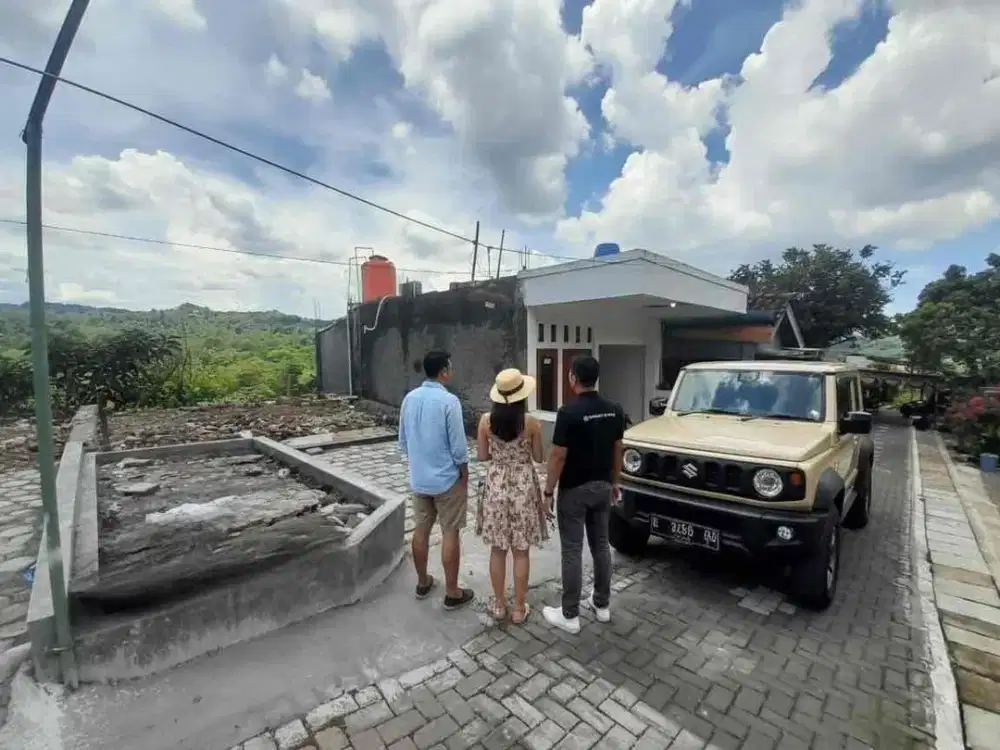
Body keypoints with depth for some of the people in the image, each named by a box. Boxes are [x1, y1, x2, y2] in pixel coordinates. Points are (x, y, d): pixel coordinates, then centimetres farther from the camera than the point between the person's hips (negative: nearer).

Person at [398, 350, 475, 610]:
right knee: (450, 534, 6)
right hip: (447, 479, -6)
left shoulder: (409, 399, 0)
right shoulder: (449, 401, -19)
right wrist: (465, 477, -4)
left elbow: (403, 441, 8)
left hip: (418, 478, 6)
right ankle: (452, 593, 18)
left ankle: (422, 582, 34)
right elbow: (458, 447, -17)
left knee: (421, 530, 17)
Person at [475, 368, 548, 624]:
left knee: (497, 550, 16)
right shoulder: (531, 422, -12)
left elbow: (482, 455, 0)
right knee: (520, 552, 12)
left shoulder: (486, 420, -8)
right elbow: (538, 457, -2)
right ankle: (519, 608, 25)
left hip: (495, 486, 2)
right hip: (523, 487, -1)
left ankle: (499, 604, 30)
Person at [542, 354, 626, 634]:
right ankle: (602, 604, 33)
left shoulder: (569, 412, -21)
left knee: (572, 551, 4)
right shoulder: (614, 410, -1)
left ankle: (569, 615, 16)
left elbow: (558, 456, -18)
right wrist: (614, 482, 18)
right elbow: (617, 450, 7)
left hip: (574, 490, -6)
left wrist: (548, 491, -8)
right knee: (601, 545, 18)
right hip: (602, 487, 7)